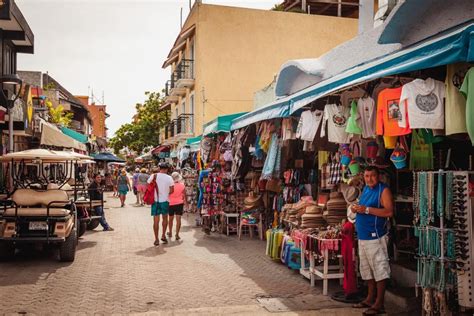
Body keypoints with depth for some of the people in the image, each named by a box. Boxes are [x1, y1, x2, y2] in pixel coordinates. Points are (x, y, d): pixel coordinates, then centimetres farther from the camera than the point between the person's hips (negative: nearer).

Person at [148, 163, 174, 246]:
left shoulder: (153, 176, -4)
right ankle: (163, 235, 16)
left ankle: (156, 239, 9)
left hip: (155, 200, 0)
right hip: (165, 200, 0)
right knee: (165, 218, 20)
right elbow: (172, 190, -7)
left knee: (156, 220, 6)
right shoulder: (169, 178, -6)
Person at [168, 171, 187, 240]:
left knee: (171, 219, 19)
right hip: (179, 203, -1)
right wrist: (185, 202, 16)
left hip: (171, 204, 1)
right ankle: (177, 235, -4)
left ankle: (170, 233, 33)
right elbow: (184, 195, 1)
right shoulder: (182, 185, -5)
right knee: (178, 219, 0)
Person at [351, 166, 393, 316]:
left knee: (379, 269, -2)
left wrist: (367, 209, -23)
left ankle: (379, 304, 4)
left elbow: (389, 212, -19)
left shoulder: (384, 190, -9)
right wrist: (356, 208, 2)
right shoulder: (365, 189, 14)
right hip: (362, 236, 8)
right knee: (367, 269, 16)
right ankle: (370, 298, 28)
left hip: (375, 236, -8)